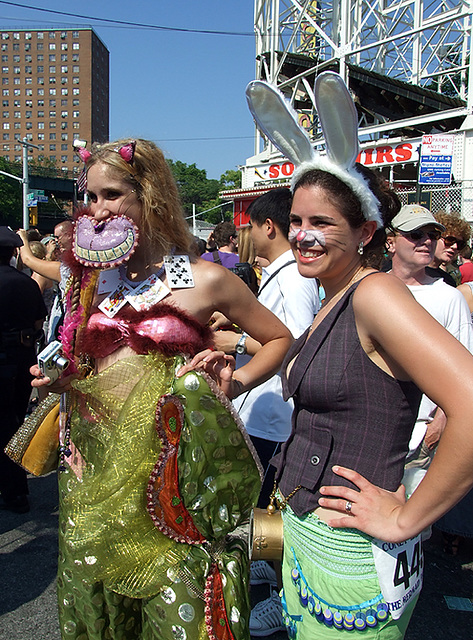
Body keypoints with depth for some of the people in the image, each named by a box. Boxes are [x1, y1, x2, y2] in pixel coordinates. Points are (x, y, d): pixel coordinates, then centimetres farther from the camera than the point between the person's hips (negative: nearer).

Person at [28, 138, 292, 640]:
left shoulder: (203, 280, -5)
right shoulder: (91, 282, 8)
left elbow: (280, 339, 4)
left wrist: (235, 383, -11)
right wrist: (58, 379, 1)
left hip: (167, 467, -4)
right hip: (94, 472, 5)